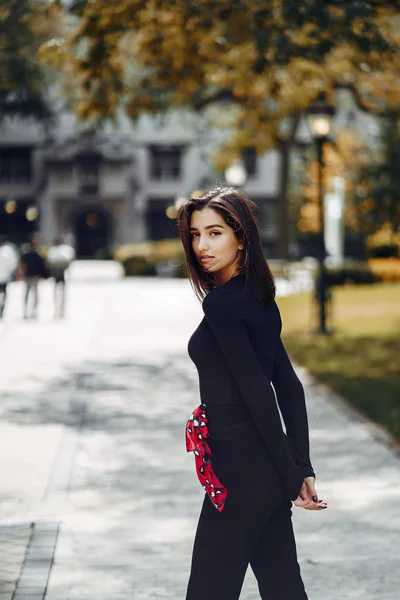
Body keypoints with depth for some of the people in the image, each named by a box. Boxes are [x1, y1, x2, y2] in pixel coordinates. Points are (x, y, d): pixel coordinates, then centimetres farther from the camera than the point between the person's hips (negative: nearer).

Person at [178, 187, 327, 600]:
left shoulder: (221, 303, -17)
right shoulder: (260, 300, 10)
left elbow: (257, 392, -20)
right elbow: (289, 387, 11)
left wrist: (291, 477, -15)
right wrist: (301, 469, 8)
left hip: (239, 468, -9)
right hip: (267, 470, 9)